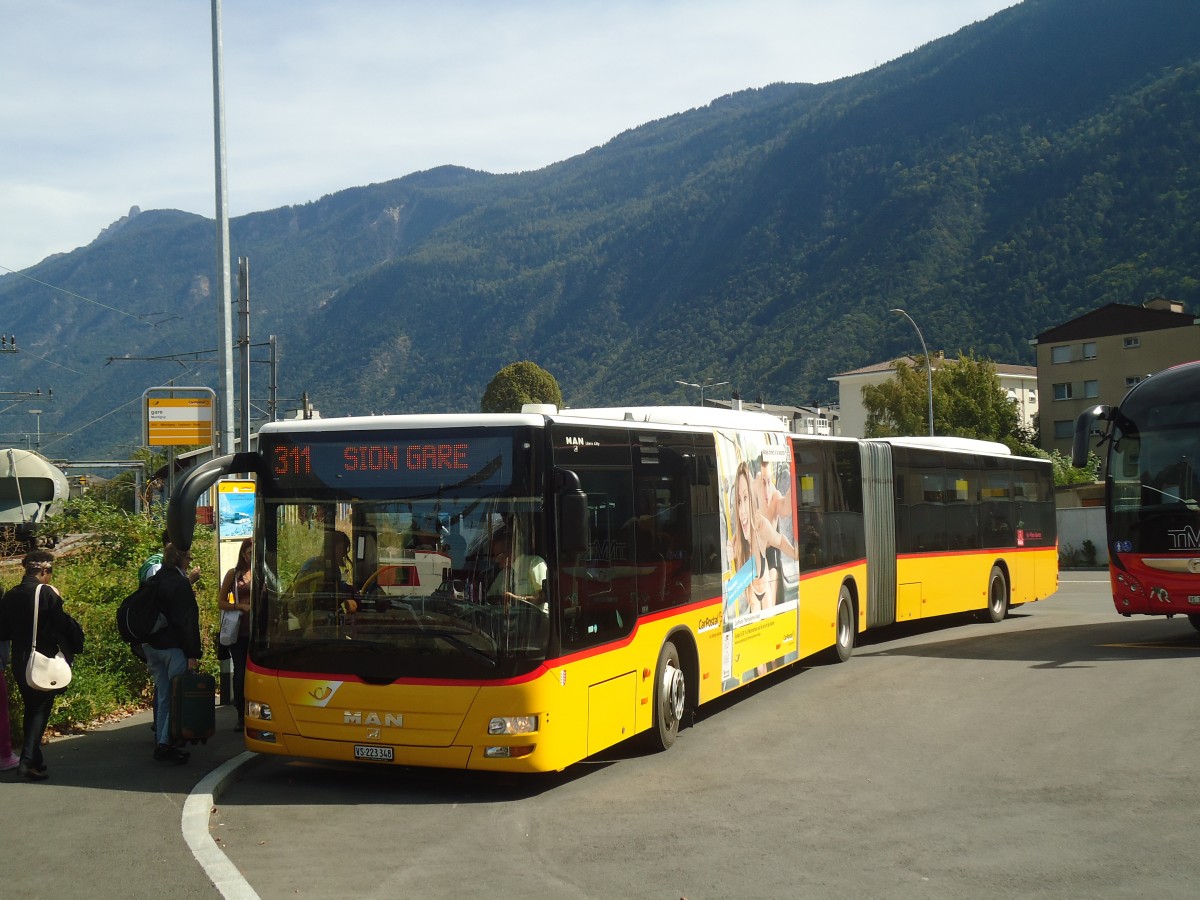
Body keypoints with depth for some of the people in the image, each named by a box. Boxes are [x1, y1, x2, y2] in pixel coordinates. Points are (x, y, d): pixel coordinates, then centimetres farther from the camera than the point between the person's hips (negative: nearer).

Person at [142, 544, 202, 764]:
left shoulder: (153, 581, 11)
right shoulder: (181, 583, -13)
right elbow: (189, 620, -16)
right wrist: (193, 654, -15)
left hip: (152, 645, 8)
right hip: (174, 647, -8)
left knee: (163, 696, 14)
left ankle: (161, 742, 16)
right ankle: (166, 744, -6)